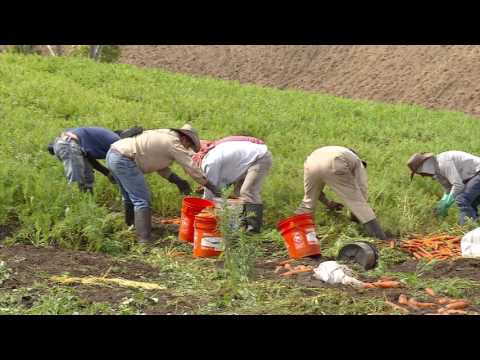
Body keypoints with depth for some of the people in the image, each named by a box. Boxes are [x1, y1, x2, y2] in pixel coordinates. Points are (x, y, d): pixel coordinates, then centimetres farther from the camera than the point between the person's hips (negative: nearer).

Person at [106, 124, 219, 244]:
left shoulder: (164, 137, 21)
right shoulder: (174, 142, -5)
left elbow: (161, 167, 22)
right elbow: (191, 167, -5)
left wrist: (178, 181, 15)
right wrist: (210, 186, 2)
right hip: (124, 160, -10)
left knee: (131, 197, 23)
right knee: (143, 200, -8)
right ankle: (145, 241, -10)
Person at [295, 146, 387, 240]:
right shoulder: (358, 162, 34)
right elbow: (362, 191, 22)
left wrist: (328, 203, 57)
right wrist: (355, 218, 34)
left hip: (311, 162, 4)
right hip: (333, 165, -4)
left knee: (308, 203, 26)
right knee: (359, 203, 4)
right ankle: (382, 241, 0)